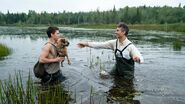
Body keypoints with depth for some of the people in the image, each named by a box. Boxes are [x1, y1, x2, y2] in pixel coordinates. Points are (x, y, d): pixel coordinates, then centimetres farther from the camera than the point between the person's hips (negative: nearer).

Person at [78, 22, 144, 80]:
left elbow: (141, 59, -29)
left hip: (127, 73, -5)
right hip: (117, 69, 5)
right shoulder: (114, 43, -10)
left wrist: (138, 58, -54)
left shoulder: (130, 46, -26)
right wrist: (87, 44, -13)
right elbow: (101, 45, -9)